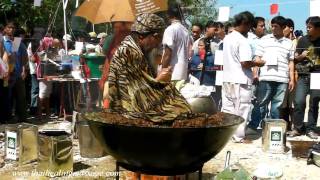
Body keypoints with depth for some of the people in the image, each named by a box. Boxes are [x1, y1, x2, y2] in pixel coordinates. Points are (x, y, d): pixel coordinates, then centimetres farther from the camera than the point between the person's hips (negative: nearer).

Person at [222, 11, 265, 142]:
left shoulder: (227, 38, 10)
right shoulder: (242, 41, -16)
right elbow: (245, 63, -22)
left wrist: (252, 61, 17)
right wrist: (256, 63, -3)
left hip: (227, 79, 8)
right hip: (240, 81, -8)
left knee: (227, 108, 13)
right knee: (241, 110, 3)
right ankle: (239, 136, 10)